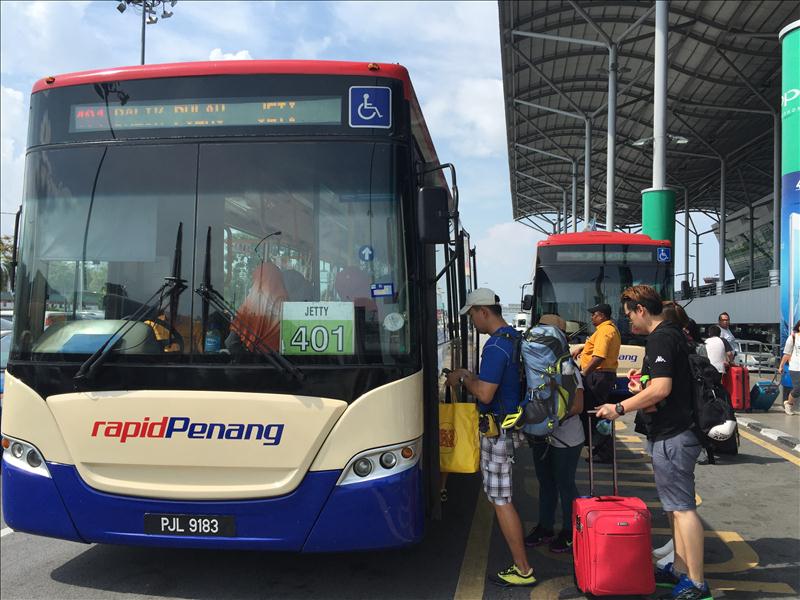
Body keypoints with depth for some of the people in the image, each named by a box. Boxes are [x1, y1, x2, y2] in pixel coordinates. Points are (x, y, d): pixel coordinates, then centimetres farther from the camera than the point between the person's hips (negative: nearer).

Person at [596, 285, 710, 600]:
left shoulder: (660, 338, -17)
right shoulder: (673, 333, 15)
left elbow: (662, 388, -26)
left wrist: (620, 408, -19)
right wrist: (645, 381, 11)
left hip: (670, 436, -11)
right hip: (675, 431, 11)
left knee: (682, 507, -6)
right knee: (678, 505, 16)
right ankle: (681, 569, 26)